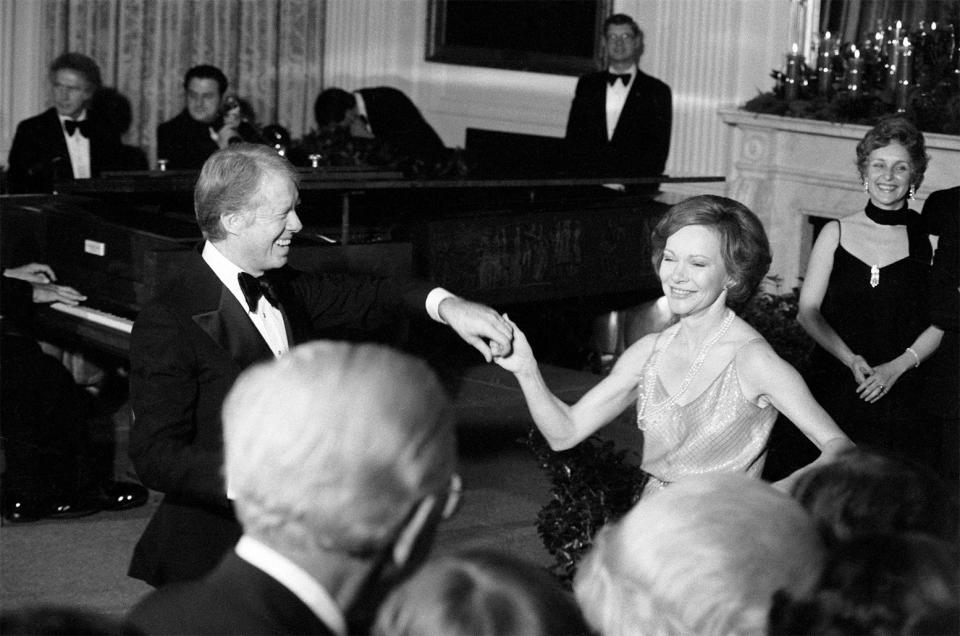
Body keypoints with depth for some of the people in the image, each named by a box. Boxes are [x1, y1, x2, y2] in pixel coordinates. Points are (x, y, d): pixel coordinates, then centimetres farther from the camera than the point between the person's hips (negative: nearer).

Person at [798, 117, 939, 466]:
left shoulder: (929, 238, 2)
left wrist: (897, 366, -11)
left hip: (901, 392, -1)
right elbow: (808, 312, 4)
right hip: (834, 387, 1)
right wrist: (851, 359, -10)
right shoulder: (836, 233, 6)